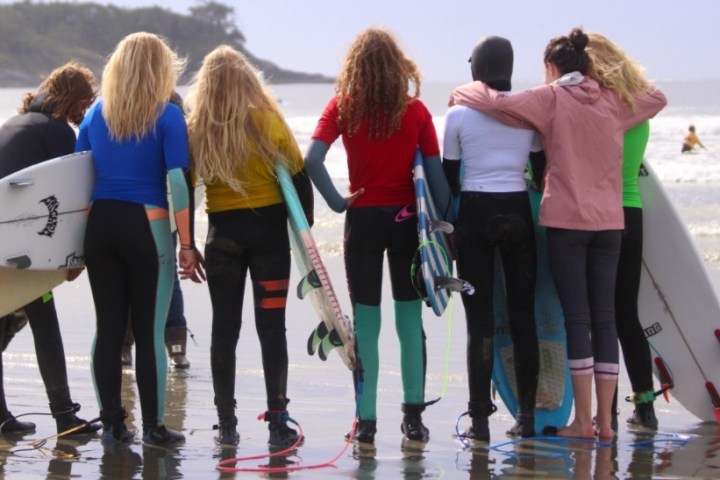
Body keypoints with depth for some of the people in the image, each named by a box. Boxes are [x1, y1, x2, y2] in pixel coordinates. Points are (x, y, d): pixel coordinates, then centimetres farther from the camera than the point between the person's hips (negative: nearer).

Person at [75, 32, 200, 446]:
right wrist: (187, 245, -8)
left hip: (100, 225, 4)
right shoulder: (168, 116, -4)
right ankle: (154, 427, 7)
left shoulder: (97, 113, 9)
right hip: (148, 227, -4)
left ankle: (112, 424, 14)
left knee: (108, 328, 8)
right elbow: (177, 182, -10)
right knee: (150, 331, 2)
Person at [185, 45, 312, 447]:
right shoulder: (268, 121, -7)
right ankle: (277, 421, 2)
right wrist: (305, 228, 8)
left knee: (224, 328, 9)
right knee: (272, 327, 3)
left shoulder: (196, 129, -5)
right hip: (269, 229, -1)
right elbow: (299, 176, -3)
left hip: (222, 233, 1)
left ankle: (227, 424, 11)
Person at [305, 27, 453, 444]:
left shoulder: (343, 107, -4)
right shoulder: (416, 110, -2)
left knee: (366, 323, 5)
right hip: (407, 220, 1)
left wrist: (337, 201, -7)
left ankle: (366, 421, 6)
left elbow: (312, 159, -16)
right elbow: (436, 171, -4)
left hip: (363, 220, 0)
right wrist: (446, 222, 1)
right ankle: (414, 417, 12)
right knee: (410, 321, 10)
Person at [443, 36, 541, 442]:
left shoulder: (459, 114, -3)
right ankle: (527, 415, 10)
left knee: (480, 318, 1)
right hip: (518, 213, 2)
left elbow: (449, 178, 1)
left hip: (475, 213, -2)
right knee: (523, 315, 8)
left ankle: (480, 419, -1)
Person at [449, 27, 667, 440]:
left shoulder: (551, 98, -4)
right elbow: (657, 98, 27)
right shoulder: (612, 101, 8)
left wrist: (462, 93, 5)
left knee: (577, 316, -2)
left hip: (567, 220, -4)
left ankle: (583, 420, -4)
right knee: (605, 316, 6)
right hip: (610, 220, 4)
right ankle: (605, 419, 6)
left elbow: (495, 103, -13)